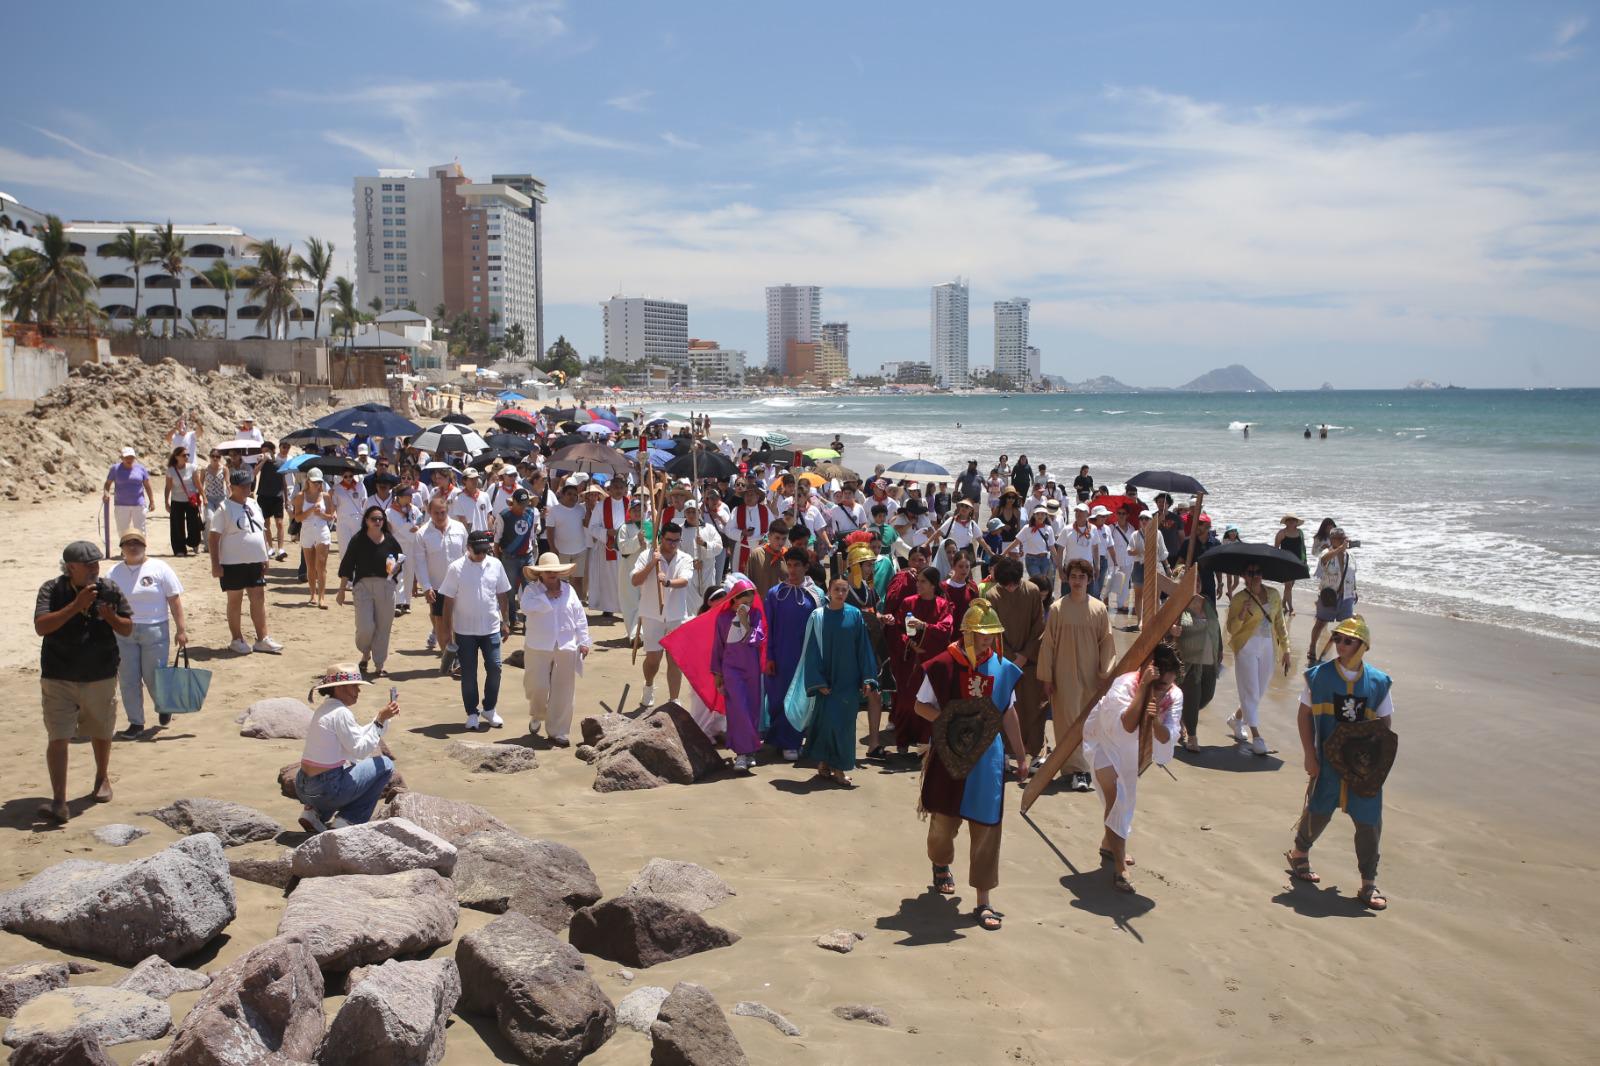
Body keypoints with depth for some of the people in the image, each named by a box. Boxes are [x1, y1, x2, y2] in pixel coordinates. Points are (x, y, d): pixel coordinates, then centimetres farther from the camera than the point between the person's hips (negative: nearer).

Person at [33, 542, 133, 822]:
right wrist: (76, 605, -30)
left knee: (101, 733, 18)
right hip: (58, 679, -2)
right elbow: (41, 626, -22)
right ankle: (59, 801, -9)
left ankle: (102, 778, 43)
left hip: (101, 677, 3)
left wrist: (110, 617, -19)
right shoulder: (52, 590, -9)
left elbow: (128, 629, 2)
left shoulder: (110, 590, -3)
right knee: (57, 738, -10)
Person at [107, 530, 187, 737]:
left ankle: (163, 708, 30)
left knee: (154, 677, 1)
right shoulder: (115, 572, 7)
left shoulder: (159, 568, -2)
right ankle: (135, 722, 15)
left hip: (154, 632, -3)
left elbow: (174, 600, -2)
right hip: (123, 633, 3)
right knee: (128, 679, 4)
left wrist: (181, 630, -6)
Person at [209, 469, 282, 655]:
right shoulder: (224, 509, -9)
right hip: (233, 563, -6)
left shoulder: (253, 505, 11)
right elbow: (213, 537, -12)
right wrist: (215, 564, -16)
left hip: (255, 562, 6)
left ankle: (262, 638, 12)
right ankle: (237, 640, 14)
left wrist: (264, 558, 15)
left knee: (259, 599, 6)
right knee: (235, 600, 5)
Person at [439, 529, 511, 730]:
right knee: (468, 672, 6)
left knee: (494, 668, 3)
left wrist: (505, 621, 9)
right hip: (465, 630, -2)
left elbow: (501, 595, 9)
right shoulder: (456, 568, -9)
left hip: (491, 628, 2)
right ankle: (472, 713, 18)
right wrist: (447, 628, -5)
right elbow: (449, 600, -5)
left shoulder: (495, 565, -1)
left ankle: (489, 708, 21)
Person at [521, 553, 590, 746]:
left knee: (562, 693, 3)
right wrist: (547, 596, -17)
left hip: (566, 648, 2)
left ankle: (557, 732, 12)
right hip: (538, 648, -2)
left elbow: (580, 617, 10)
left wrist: (584, 641, 6)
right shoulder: (531, 589, 0)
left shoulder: (568, 590, 8)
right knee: (537, 687, -2)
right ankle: (537, 716, 30)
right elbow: (526, 606, -22)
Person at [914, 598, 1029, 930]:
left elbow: (1009, 713, 10)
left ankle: (983, 901, 9)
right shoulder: (944, 665, -10)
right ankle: (941, 866, 46)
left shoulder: (1003, 668, -1)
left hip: (988, 757, 2)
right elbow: (920, 706, -2)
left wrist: (1021, 756, 13)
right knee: (943, 820, 13)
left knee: (986, 828, 1)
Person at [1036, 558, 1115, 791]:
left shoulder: (1099, 609, 0)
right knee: (1069, 722, -3)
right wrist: (1046, 677, -2)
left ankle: (1085, 767, 22)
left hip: (1091, 676, 2)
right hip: (1065, 676, -1)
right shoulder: (1057, 608, -3)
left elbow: (1106, 643, 2)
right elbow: (1047, 644, -1)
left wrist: (1106, 675, -2)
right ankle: (1076, 770, 1)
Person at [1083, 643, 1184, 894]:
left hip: (1130, 747, 6)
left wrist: (1156, 720, -48)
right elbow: (1127, 726, -49)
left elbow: (1167, 738, -28)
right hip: (1103, 739, -6)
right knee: (1116, 798, -19)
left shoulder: (1174, 695, -22)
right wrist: (1144, 687, -52)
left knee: (1126, 797, 21)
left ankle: (1108, 845, 46)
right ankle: (1119, 868, -17)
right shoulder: (1125, 685, -36)